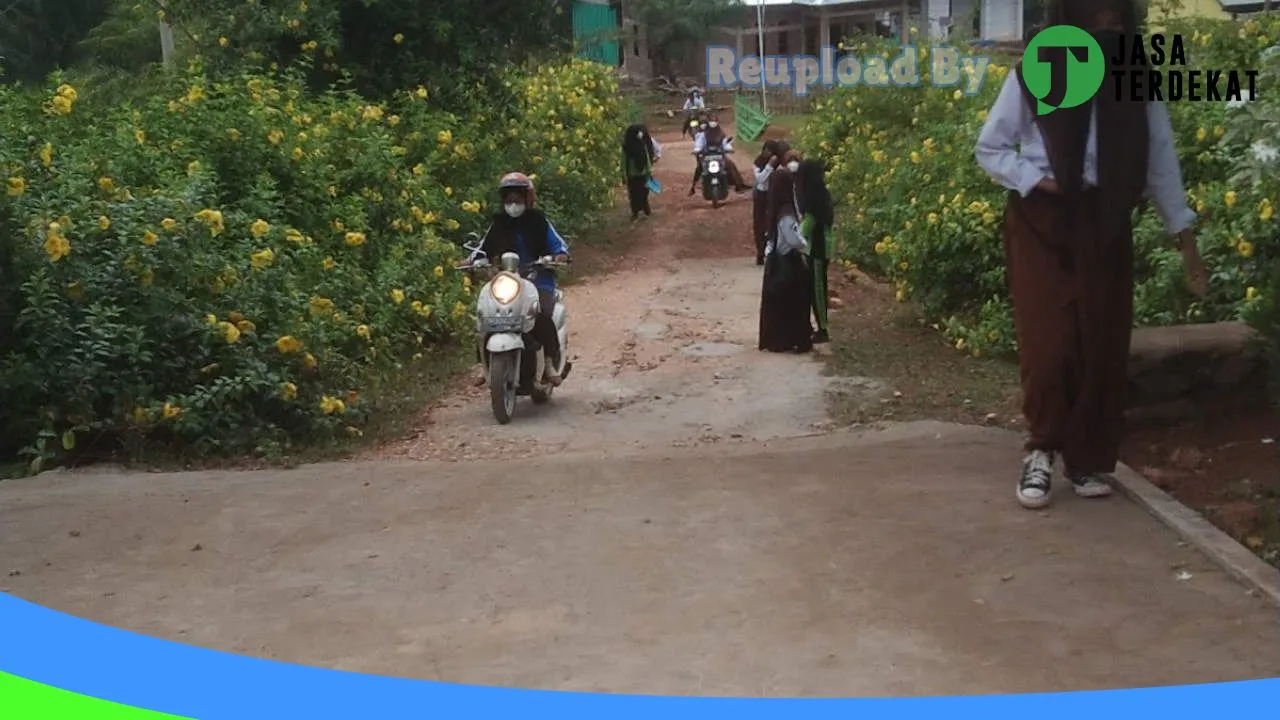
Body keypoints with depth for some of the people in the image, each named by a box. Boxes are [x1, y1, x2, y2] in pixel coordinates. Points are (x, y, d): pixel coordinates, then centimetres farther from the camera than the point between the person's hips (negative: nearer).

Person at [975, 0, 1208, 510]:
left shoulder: (1137, 84, 3)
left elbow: (1161, 162, 5)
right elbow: (989, 150, 3)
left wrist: (1185, 238, 1)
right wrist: (1038, 180, -13)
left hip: (1106, 227, 2)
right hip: (1042, 225, -2)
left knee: (1103, 348, 3)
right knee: (1048, 344, -9)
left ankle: (1089, 459, 16)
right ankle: (1043, 448, 11)